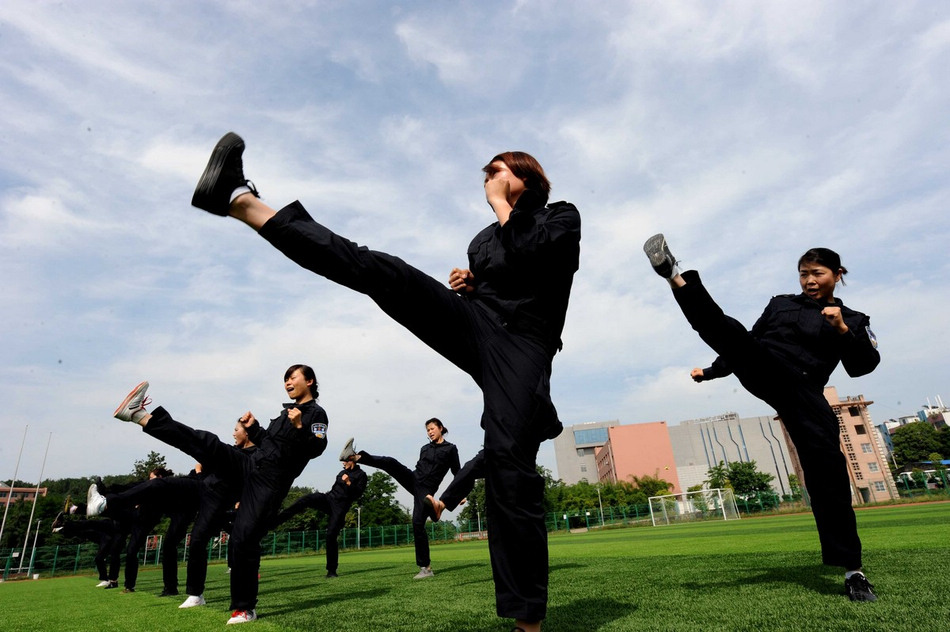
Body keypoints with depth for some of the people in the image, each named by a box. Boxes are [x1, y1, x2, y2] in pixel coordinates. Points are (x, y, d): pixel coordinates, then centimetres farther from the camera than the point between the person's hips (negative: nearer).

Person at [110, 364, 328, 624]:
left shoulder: (316, 413, -6)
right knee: (206, 443, -7)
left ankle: (245, 608, 5)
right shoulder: (287, 410, 19)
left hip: (270, 482, -7)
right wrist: (253, 427, 10)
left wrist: (299, 427, -32)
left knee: (244, 538, -9)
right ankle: (139, 415, -6)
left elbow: (316, 449, -19)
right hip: (251, 465, 7)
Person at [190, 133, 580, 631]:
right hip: (472, 326, 5)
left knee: (509, 462, -19)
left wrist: (502, 203, 6)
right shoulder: (483, 239, 30)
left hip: (521, 343, -4)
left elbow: (528, 254, -8)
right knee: (380, 271, -15)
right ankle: (241, 201, -18)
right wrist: (461, 287, 8)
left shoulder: (561, 217, 14)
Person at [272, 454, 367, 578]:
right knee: (304, 500, -22)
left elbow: (358, 493, -9)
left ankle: (332, 570, 1)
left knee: (331, 535, -12)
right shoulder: (341, 472, 19)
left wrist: (348, 482, -20)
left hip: (340, 507, -5)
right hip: (328, 498, 5)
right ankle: (274, 520, -29)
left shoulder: (361, 475, 1)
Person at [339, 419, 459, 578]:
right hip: (413, 480, 5)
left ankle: (426, 568, -3)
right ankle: (353, 456, -28)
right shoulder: (425, 448, 15)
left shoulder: (450, 449, -1)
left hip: (426, 490, -5)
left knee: (418, 524, -13)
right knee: (390, 462, -18)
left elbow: (457, 472, 1)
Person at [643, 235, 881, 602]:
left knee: (826, 466, -11)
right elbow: (749, 342, 25)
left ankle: (852, 570, 0)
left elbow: (861, 367, 3)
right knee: (728, 331, -28)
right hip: (762, 372, 1)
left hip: (802, 391, -1)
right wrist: (711, 371, 22)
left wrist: (843, 331, -13)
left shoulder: (852, 319, 17)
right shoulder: (781, 303, 21)